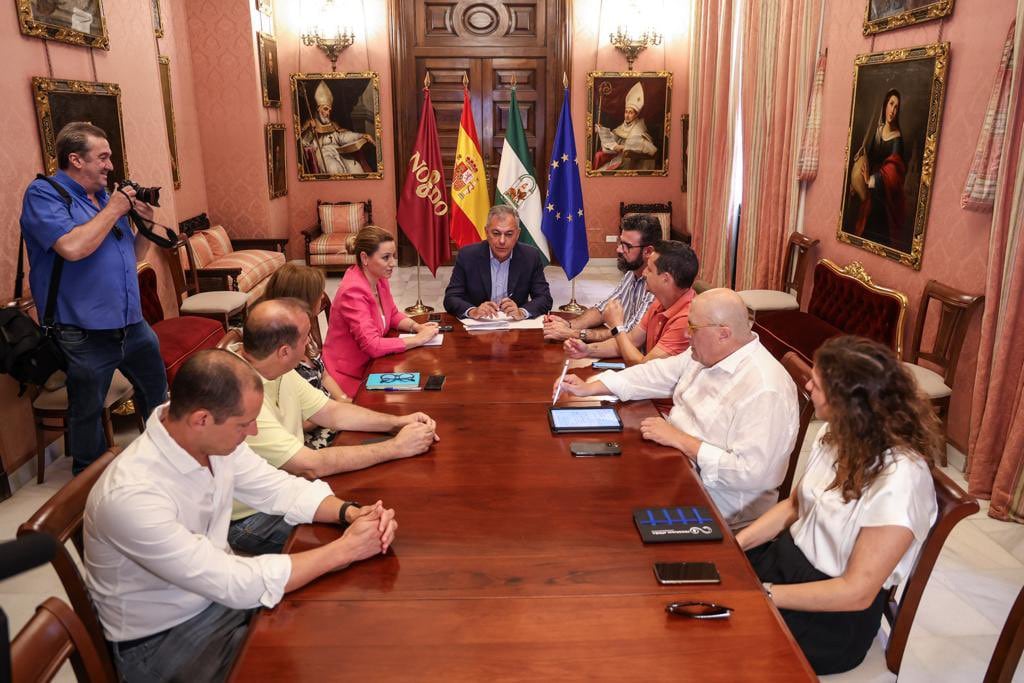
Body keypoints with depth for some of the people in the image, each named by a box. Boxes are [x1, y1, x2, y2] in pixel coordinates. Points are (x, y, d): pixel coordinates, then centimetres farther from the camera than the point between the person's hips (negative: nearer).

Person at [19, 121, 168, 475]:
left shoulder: (106, 196, 11)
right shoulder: (43, 194, -10)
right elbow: (73, 247, -28)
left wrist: (145, 224, 1)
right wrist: (113, 210, -16)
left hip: (133, 325, 7)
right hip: (85, 336, -6)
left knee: (157, 392, 21)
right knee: (87, 415, 11)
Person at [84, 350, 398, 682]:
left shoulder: (211, 438, -12)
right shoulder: (132, 496, -33)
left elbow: (280, 488, 0)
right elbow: (237, 586, -31)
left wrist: (351, 512, -18)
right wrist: (345, 548, -26)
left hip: (221, 587, 7)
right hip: (162, 639, -6)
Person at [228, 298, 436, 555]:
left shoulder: (275, 368, -3)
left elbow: (330, 412, 7)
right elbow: (311, 465, -29)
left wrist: (398, 421, -6)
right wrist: (397, 447, -22)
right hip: (249, 518, -8)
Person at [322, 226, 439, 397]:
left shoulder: (380, 279, 0)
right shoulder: (353, 291, -25)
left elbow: (393, 315, 16)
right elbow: (373, 345, -29)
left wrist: (417, 326, -4)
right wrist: (418, 339, -21)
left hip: (369, 365, 8)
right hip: (349, 378, -7)